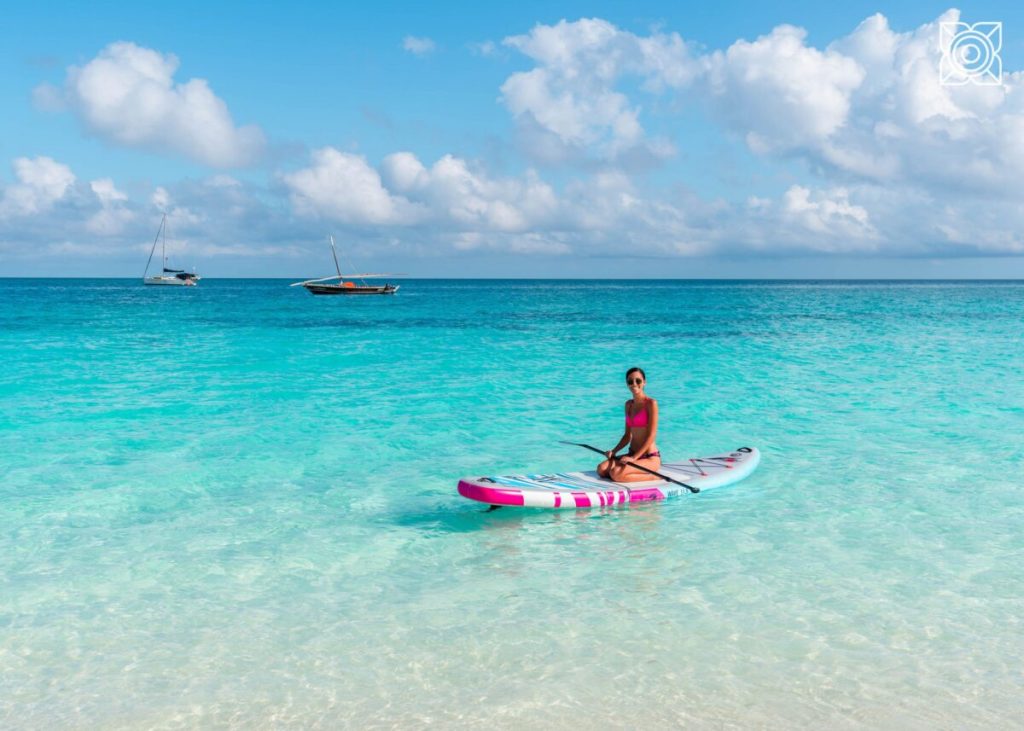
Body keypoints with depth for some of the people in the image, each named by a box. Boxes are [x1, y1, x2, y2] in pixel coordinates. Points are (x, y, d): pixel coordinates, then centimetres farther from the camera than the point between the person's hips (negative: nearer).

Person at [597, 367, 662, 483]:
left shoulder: (651, 403, -10)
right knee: (602, 469, -14)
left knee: (616, 474, -28)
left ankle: (653, 477, -8)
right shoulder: (628, 404, 12)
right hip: (633, 455, 7)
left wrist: (634, 458, -21)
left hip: (650, 458, -7)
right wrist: (613, 451, 0)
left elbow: (651, 436, -15)